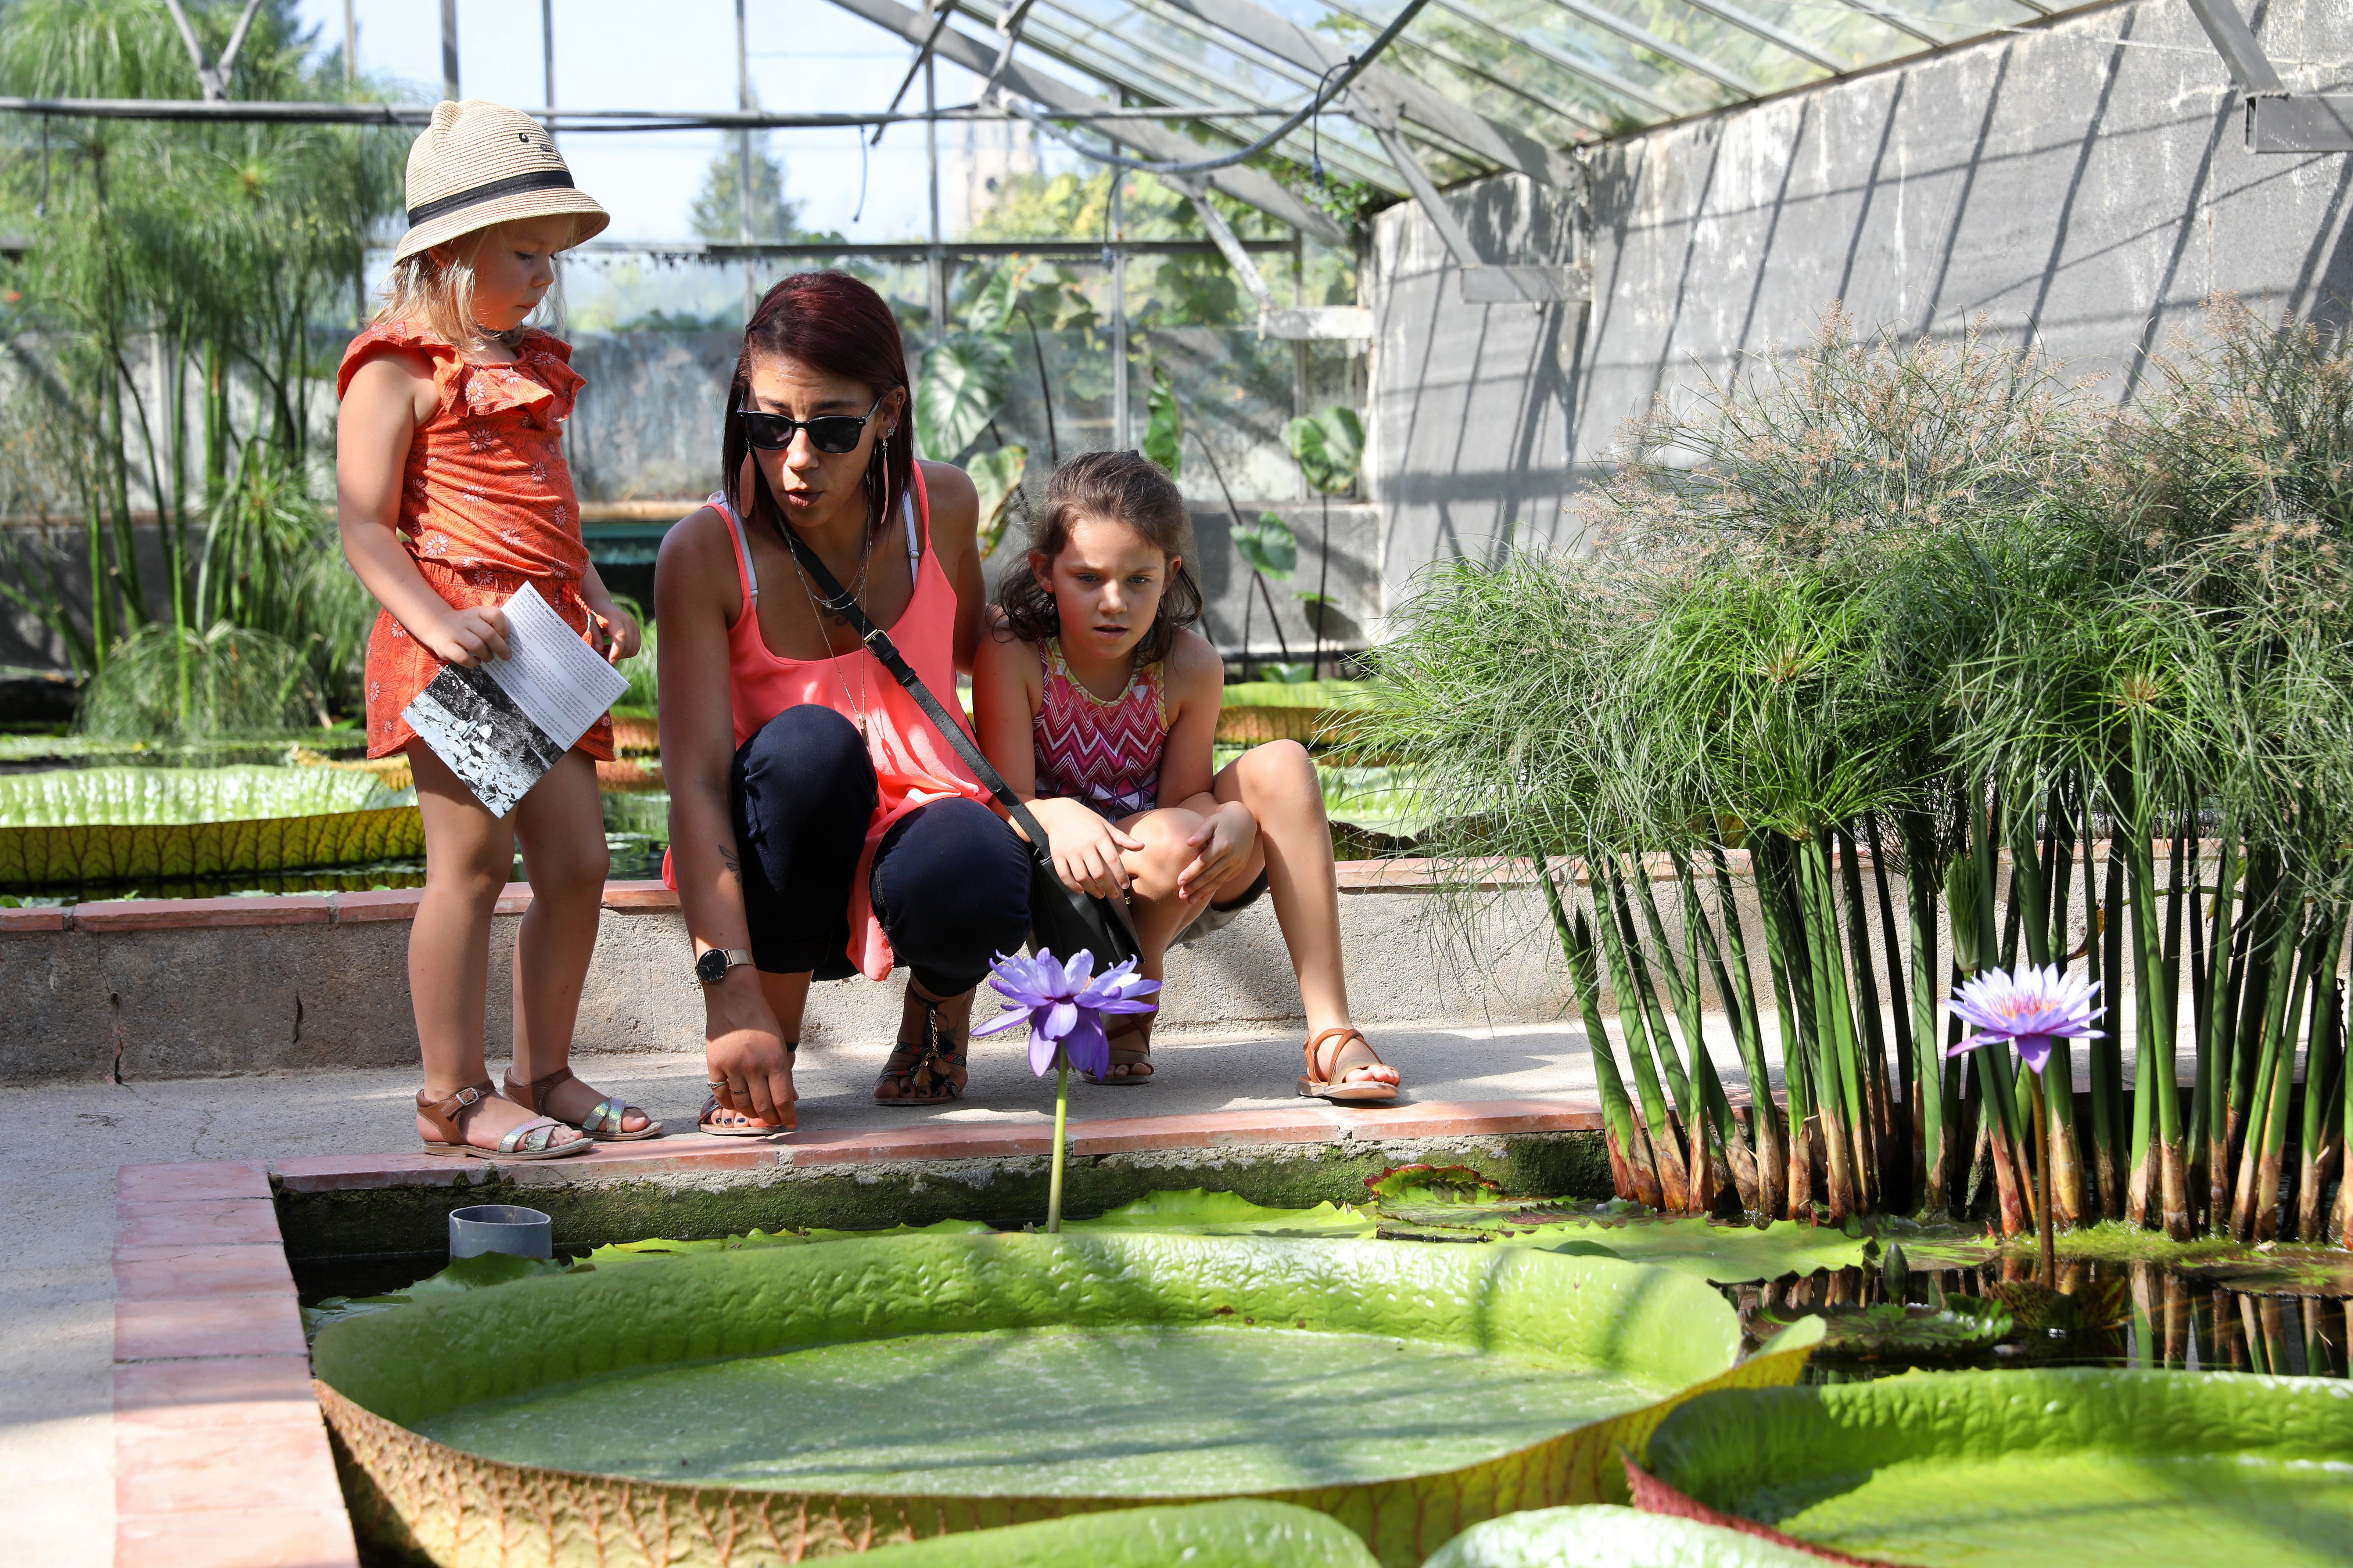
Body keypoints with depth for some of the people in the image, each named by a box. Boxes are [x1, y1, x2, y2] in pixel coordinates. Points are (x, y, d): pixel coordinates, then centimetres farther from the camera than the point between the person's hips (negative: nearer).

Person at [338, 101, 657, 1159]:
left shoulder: (533, 369, 22)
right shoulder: (398, 370, -4)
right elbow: (364, 524, -10)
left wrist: (596, 600, 13)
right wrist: (436, 619, -24)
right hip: (454, 647, -8)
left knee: (576, 859, 6)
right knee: (473, 855, -9)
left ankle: (542, 1073, 18)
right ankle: (453, 1097, -1)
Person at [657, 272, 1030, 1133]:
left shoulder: (942, 508, -5)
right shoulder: (705, 553, -16)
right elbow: (695, 780, -23)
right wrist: (731, 990, -32)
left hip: (913, 825, 1)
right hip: (775, 871, -1)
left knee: (974, 878, -35)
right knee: (808, 743, -35)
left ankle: (939, 999, 5)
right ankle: (772, 1047, -14)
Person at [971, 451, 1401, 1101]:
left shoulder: (1190, 667, -9)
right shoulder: (1011, 656, -16)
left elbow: (1186, 796, -8)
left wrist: (1219, 827, -34)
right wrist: (1060, 817, -45)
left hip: (1177, 890, 4)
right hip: (1058, 886, -4)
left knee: (1280, 764, -21)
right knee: (1172, 839, -36)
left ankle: (1330, 1032, -25)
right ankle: (1123, 1013, -4)